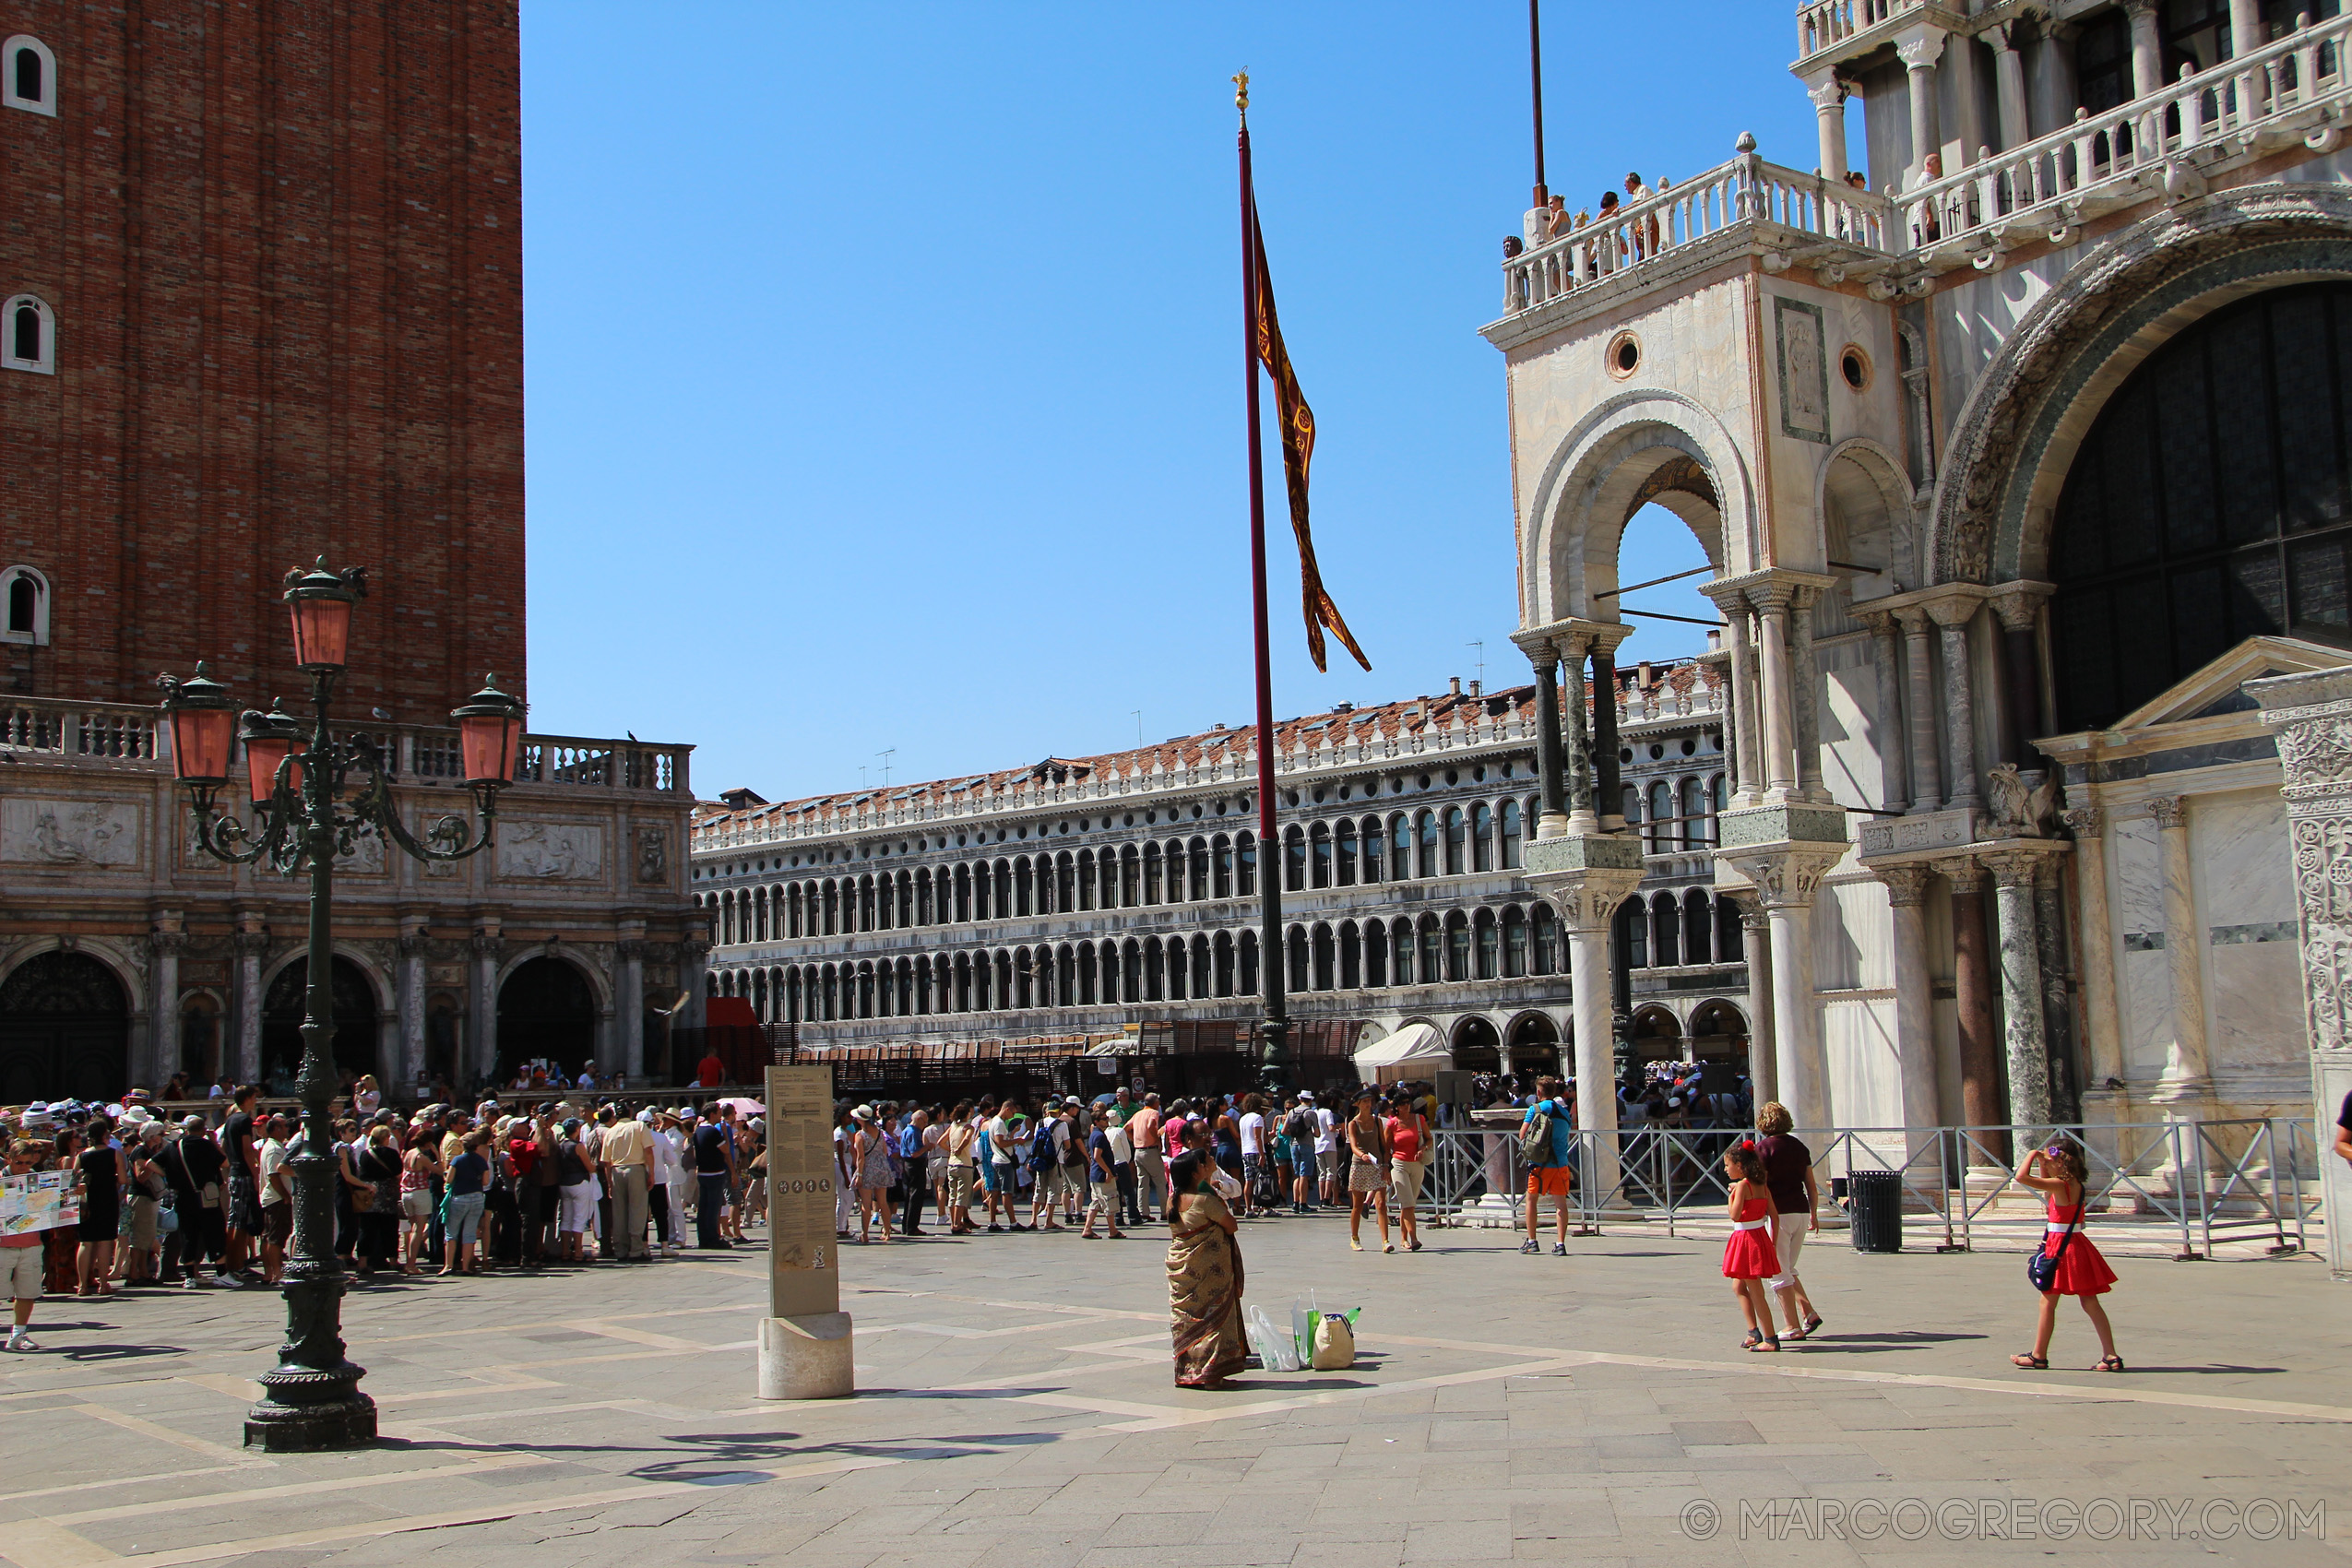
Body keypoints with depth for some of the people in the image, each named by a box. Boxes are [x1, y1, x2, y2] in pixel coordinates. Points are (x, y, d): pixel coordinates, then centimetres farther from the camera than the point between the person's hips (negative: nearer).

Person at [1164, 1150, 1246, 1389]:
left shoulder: (1172, 1200, 2)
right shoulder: (1204, 1200, -20)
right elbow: (1232, 1226, -13)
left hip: (1179, 1268, 7)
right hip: (1208, 1269, -7)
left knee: (1185, 1318, 12)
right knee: (1211, 1316, 0)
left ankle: (1186, 1371, 16)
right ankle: (1210, 1373, 0)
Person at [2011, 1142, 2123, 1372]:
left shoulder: (2060, 1185, -19)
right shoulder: (2075, 1185, 8)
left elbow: (2022, 1177, -27)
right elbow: (2048, 1193, 26)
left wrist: (2033, 1155, -11)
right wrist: (2041, 1163, 17)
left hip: (2061, 1247, -8)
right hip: (2075, 1244, 9)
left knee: (2047, 1302, 3)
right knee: (2090, 1303, 8)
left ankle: (2039, 1356, 12)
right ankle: (2111, 1356, 6)